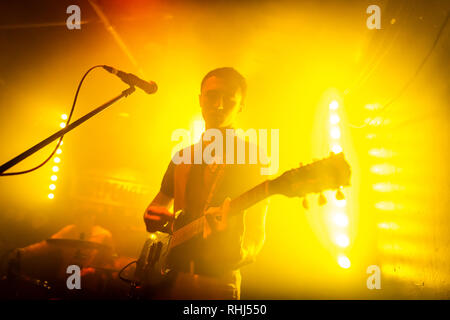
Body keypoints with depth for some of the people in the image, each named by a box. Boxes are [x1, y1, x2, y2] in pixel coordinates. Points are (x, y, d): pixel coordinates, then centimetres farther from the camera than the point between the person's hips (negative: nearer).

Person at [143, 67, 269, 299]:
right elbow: (161, 200, 25)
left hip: (217, 283, -5)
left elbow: (256, 234, -10)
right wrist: (154, 217, 2)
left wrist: (238, 250, -32)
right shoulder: (183, 156, 15)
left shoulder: (249, 157, -3)